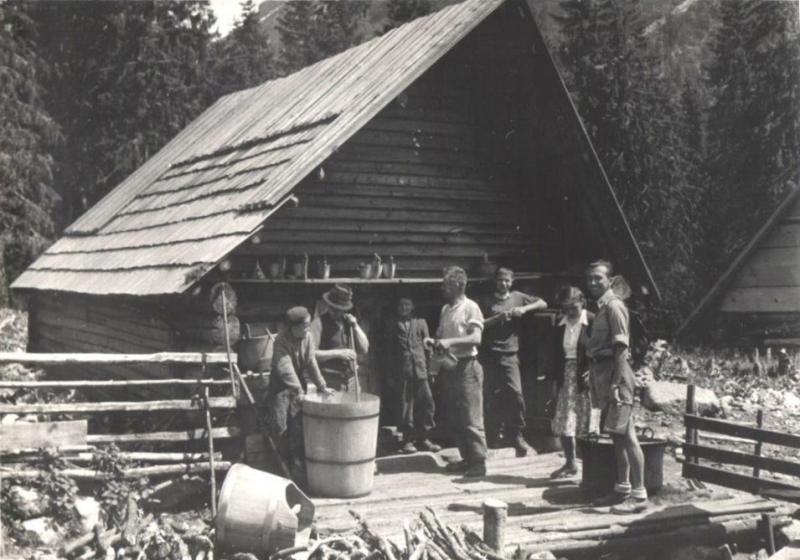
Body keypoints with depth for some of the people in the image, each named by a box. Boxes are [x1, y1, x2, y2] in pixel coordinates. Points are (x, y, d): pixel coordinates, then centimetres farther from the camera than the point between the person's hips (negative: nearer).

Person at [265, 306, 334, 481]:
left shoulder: (307, 337, -4)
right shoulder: (281, 340, -19)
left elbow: (311, 363, -2)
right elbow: (285, 369, -27)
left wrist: (321, 385, -10)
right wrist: (298, 390, -34)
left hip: (299, 385, 4)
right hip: (280, 386, -4)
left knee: (298, 426, 0)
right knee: (279, 426, -6)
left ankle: (297, 464, 6)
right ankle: (284, 461, 10)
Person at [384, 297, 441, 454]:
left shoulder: (420, 322, 12)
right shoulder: (394, 325, 11)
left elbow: (427, 345, 11)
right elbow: (389, 350, 10)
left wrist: (430, 368, 4)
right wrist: (390, 374, 5)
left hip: (420, 369, 1)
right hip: (402, 371, -1)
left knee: (427, 403, -2)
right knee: (405, 405, 0)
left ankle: (422, 439, 9)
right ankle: (407, 440, 9)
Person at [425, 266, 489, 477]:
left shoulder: (470, 307, -7)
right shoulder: (445, 310, 15)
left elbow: (476, 338, -16)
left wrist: (450, 342, -25)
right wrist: (434, 342, 0)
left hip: (466, 366, -8)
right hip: (449, 366, 8)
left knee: (471, 418, -7)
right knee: (455, 418, 10)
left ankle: (478, 462, -3)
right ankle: (467, 459, 18)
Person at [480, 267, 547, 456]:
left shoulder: (517, 297, 11)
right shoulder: (488, 301, 8)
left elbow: (543, 303, 12)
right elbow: (481, 325, -2)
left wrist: (524, 309, -4)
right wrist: (500, 317, -14)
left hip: (509, 354, 0)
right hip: (490, 354, 0)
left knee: (515, 393, -13)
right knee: (492, 397, 2)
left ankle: (518, 436, -4)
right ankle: (493, 435, 17)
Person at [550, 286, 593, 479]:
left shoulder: (592, 322, -8)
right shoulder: (561, 325, 9)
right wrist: (556, 378, 9)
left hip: (585, 378, -5)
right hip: (567, 377, 6)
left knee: (588, 422, -3)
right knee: (564, 422, 6)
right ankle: (570, 463, 17)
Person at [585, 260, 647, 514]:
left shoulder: (613, 306, -12)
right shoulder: (602, 307, 16)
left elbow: (621, 348, -18)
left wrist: (615, 384, -22)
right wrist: (594, 373, 16)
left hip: (615, 375, -10)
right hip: (603, 374, 10)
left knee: (626, 435, -7)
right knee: (617, 435, 15)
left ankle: (639, 495, -4)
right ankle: (623, 488, 23)